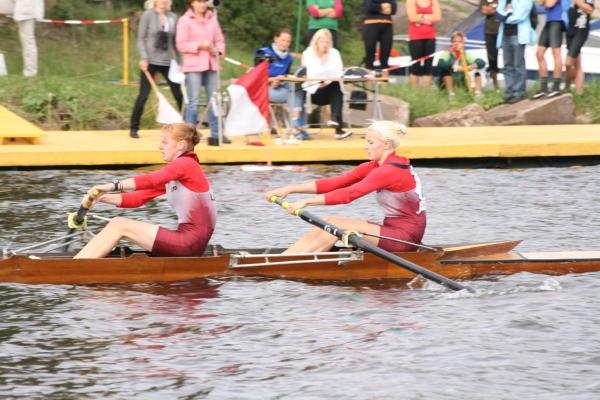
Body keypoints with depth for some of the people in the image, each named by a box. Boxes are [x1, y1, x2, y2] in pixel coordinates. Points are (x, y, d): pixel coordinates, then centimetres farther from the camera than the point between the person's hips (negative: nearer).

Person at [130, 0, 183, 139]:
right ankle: (133, 128, 9)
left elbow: (175, 41, 12)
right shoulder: (148, 15, -3)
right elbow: (141, 38, -4)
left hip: (167, 61, 3)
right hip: (150, 61, -3)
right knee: (143, 96, -2)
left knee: (179, 95, 1)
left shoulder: (173, 17, 6)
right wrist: (144, 58, -14)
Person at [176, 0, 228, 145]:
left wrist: (218, 50, -5)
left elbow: (220, 40, 16)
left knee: (214, 100, 5)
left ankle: (216, 134, 10)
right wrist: (199, 45, -17)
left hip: (211, 65, 5)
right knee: (193, 101, -6)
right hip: (193, 66, -5)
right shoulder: (184, 20, -2)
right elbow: (181, 44, -7)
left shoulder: (212, 19, 13)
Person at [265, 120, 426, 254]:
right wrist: (291, 189, -6)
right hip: (394, 229, 8)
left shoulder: (390, 171, -19)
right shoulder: (375, 167, 9)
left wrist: (306, 202, -28)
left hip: (406, 236, -8)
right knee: (330, 223, -4)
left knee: (336, 224, -16)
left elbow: (349, 194, -27)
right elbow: (334, 183, 2)